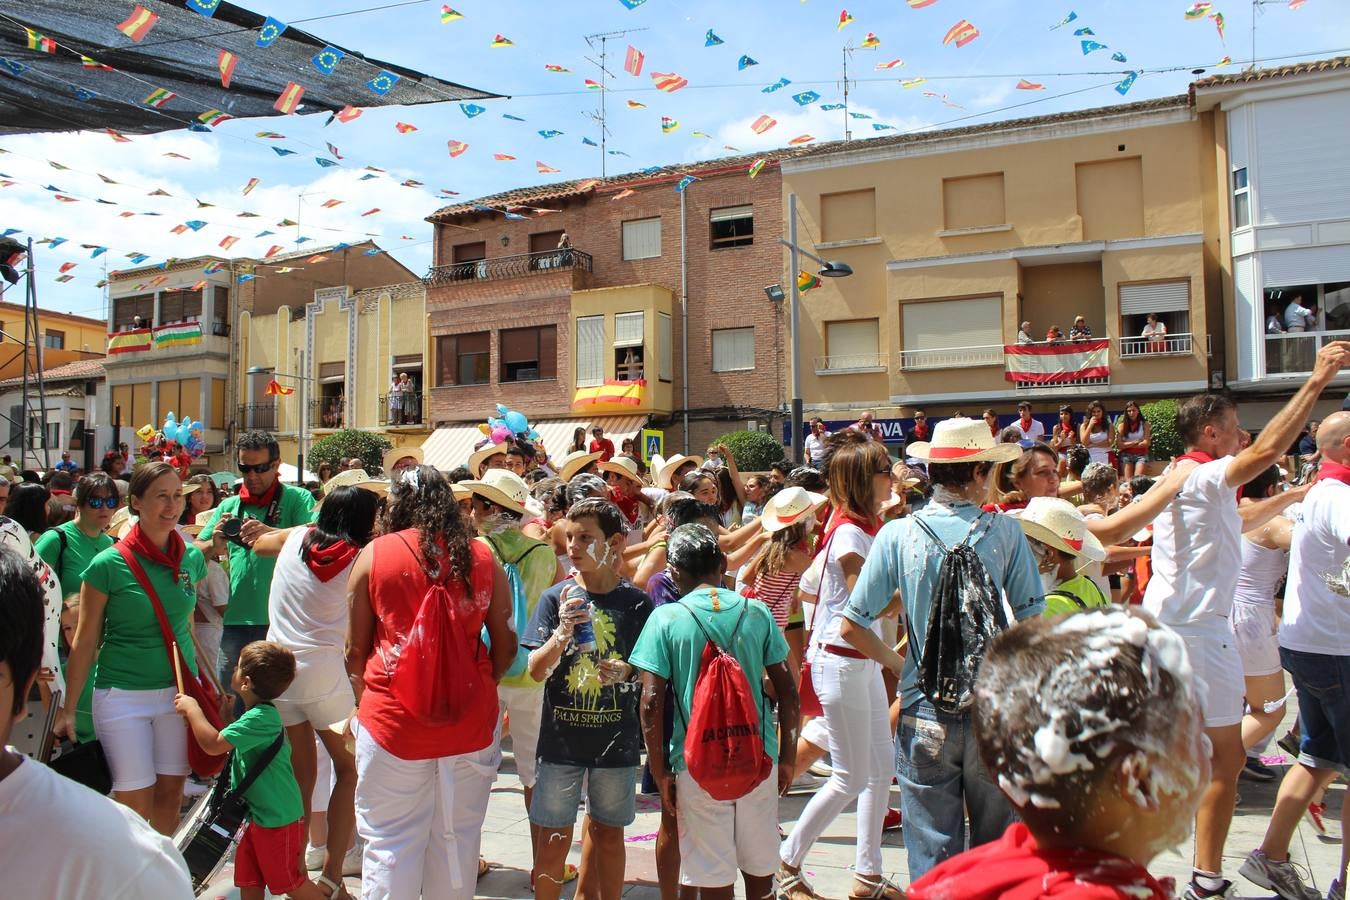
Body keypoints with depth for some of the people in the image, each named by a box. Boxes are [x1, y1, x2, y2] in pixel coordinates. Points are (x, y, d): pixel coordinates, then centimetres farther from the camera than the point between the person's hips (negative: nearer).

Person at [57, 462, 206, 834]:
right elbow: (85, 642, -4)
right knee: (135, 805, 1)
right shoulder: (108, 564, -11)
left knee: (170, 796, 10)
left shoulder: (192, 558, 0)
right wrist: (68, 710, -1)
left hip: (179, 691, 4)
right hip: (123, 694, -3)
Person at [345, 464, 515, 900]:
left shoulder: (373, 555, -3)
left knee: (389, 844, 11)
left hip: (394, 722, -1)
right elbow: (505, 644, 3)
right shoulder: (483, 556, 0)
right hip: (470, 722, 2)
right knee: (457, 842, 14)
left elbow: (355, 650, 1)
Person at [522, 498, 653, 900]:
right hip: (561, 738, 0)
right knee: (554, 838, 8)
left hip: (616, 739, 0)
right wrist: (562, 634, -25)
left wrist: (627, 673, -21)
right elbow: (536, 671, -7)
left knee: (608, 833, 14)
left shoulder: (635, 603, -5)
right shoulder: (555, 599, -4)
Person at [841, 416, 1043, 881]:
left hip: (925, 712, 0)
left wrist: (897, 664, 6)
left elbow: (852, 626, -9)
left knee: (933, 855, 12)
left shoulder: (899, 534, -8)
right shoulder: (1005, 533, -7)